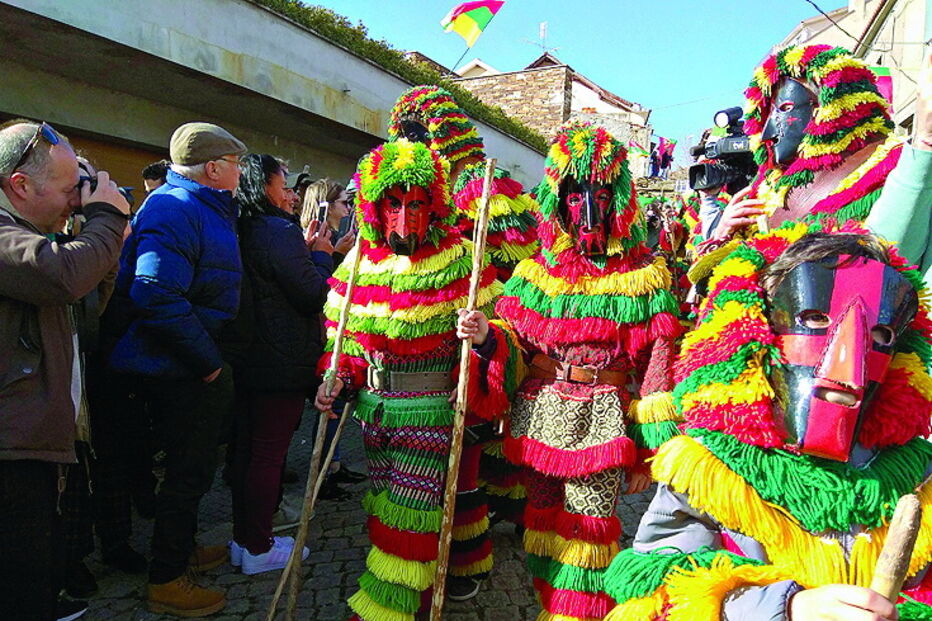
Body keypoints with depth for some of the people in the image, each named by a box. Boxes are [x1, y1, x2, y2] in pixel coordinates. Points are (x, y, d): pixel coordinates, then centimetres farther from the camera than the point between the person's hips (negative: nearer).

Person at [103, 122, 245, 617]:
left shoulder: (201, 206, 14)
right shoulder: (176, 210, -20)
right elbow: (157, 296, -32)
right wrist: (208, 360, -24)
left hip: (186, 367, 11)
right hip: (180, 371, -10)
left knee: (190, 467, 22)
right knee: (188, 471, 2)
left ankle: (181, 550, 41)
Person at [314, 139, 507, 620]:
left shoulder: (458, 258, -9)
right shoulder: (359, 261, 3)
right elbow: (344, 334, 12)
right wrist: (337, 378, -4)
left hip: (431, 405, -5)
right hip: (374, 403, 5)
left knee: (408, 510, -2)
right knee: (385, 504, 16)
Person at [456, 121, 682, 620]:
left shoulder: (645, 275, -1)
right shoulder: (537, 271, 7)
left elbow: (656, 365, -4)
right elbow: (512, 340, 9)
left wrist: (647, 451, -6)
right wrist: (486, 336, -15)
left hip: (601, 420, -3)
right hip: (539, 416, 4)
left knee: (586, 533, 0)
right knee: (544, 520, 15)